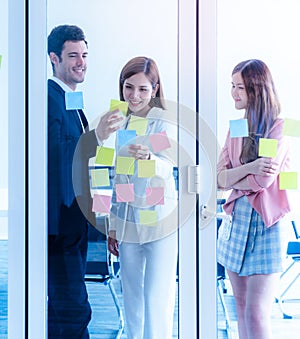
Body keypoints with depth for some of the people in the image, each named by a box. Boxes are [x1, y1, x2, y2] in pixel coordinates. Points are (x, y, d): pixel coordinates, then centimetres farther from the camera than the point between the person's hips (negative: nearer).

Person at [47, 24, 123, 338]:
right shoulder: (46, 97, -13)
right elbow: (52, 153, -25)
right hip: (57, 220, -10)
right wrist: (96, 136, -34)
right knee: (74, 311, -10)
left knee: (63, 309, 17)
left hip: (73, 220, 10)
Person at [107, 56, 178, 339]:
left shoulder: (165, 122, -6)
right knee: (131, 298, 12)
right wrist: (112, 226, 14)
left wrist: (149, 158, -46)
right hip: (126, 222, 5)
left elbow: (168, 164, -23)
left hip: (159, 222, -5)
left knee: (158, 298, -4)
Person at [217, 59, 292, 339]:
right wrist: (250, 169, -15)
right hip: (236, 220, 6)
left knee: (256, 313, -9)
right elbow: (219, 178, 1)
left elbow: (263, 180, -17)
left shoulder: (279, 129, -8)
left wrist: (232, 179, -2)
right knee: (241, 306, 12)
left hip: (266, 223, -6)